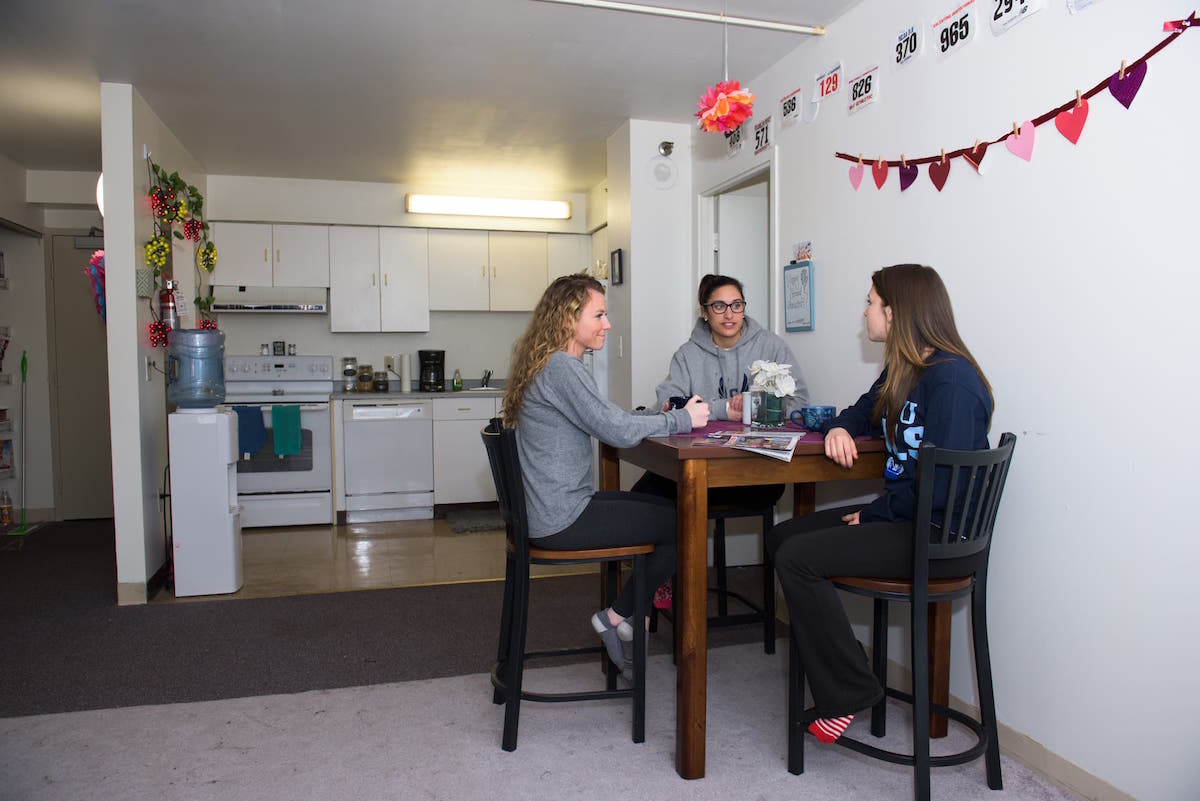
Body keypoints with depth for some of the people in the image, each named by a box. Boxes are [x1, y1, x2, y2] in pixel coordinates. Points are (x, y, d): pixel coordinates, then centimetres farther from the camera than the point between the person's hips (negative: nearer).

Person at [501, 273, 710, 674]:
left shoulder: (553, 363, 13)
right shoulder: (560, 367, -19)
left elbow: (607, 418, 16)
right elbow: (617, 431, -21)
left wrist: (659, 415, 4)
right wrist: (682, 420, -8)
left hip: (553, 509, 10)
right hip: (562, 520, -10)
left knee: (665, 504, 17)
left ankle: (629, 613, 19)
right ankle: (618, 615, 10)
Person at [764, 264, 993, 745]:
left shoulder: (952, 381, -20)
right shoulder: (901, 372, 10)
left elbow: (939, 488, -24)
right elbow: (862, 413, 26)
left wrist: (872, 515, -13)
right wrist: (839, 428, 2)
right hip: (901, 517, 10)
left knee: (798, 558, -20)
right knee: (783, 537, 8)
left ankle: (846, 694, -4)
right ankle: (821, 668, 14)